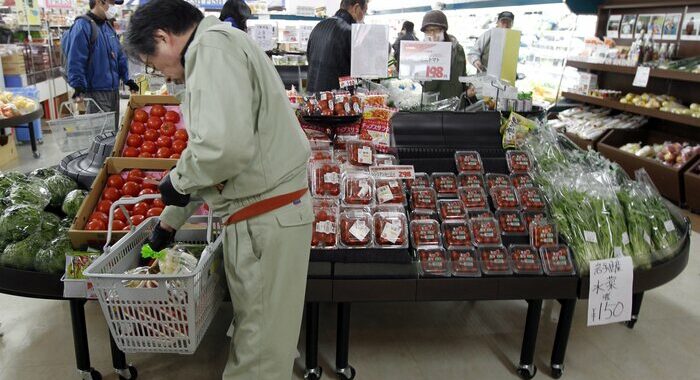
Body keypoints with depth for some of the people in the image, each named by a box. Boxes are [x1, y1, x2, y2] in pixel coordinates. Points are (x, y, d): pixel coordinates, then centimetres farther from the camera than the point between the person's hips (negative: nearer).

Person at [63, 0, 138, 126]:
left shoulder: (108, 27, 15)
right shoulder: (83, 26, -11)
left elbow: (120, 56, 20)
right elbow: (75, 60, -17)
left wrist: (127, 79, 15)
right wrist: (79, 86, -22)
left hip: (114, 90, 8)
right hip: (96, 92, -8)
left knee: (113, 129, 15)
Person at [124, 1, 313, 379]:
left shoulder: (212, 47, -13)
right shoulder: (216, 50, 20)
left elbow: (225, 146, -31)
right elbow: (207, 150, 26)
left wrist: (177, 180, -9)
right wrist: (167, 223, 31)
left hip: (265, 218, -10)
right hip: (264, 213, 10)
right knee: (254, 329, 24)